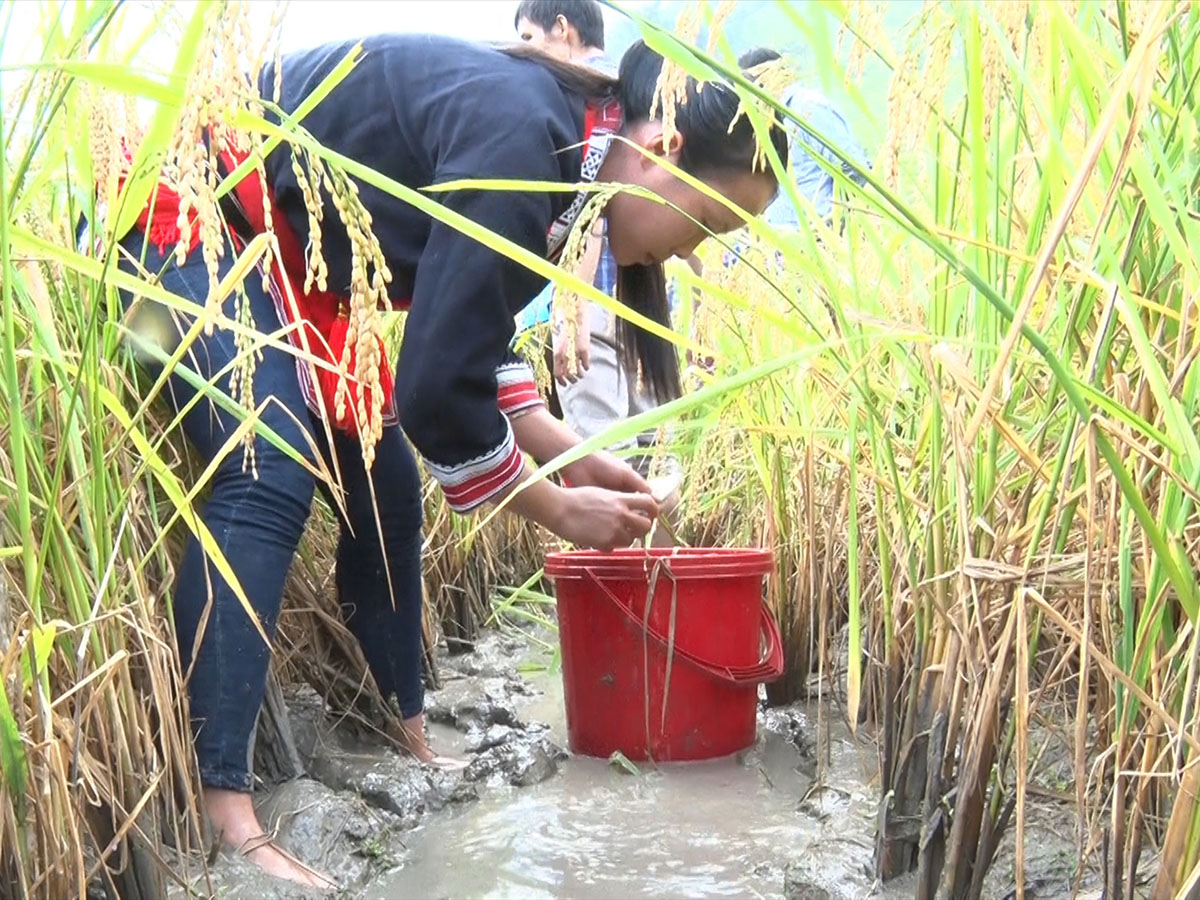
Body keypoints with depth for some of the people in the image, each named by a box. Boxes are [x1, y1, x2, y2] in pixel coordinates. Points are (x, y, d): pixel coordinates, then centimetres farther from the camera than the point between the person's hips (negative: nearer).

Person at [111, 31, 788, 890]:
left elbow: (468, 345, 10)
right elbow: (436, 390, -30)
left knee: (384, 488, 7)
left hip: (293, 252, 10)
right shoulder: (520, 144, -31)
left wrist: (571, 455, 1)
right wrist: (560, 510, -17)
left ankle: (410, 739, 20)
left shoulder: (558, 164, -1)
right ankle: (222, 814, -27)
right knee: (269, 480, -26)